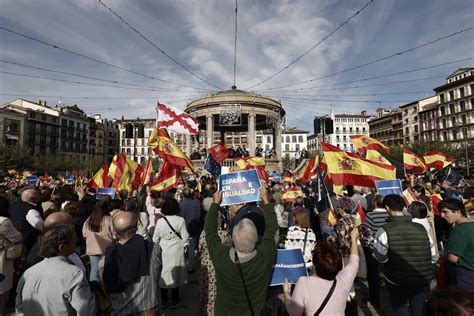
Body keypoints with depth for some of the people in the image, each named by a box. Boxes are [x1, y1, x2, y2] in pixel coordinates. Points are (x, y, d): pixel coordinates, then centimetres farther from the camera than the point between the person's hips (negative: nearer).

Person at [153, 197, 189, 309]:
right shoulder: (180, 220, -16)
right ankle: (174, 301, 27)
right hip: (176, 252, -1)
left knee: (163, 275, 15)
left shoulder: (160, 221, -11)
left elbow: (155, 239, -2)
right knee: (175, 275, 14)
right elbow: (185, 237, -10)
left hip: (163, 252, 1)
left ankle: (164, 302, 28)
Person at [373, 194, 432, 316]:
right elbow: (432, 255, -1)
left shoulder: (385, 230, -23)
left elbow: (380, 257, -14)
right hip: (421, 281, 3)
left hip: (397, 281, -3)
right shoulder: (421, 228, -11)